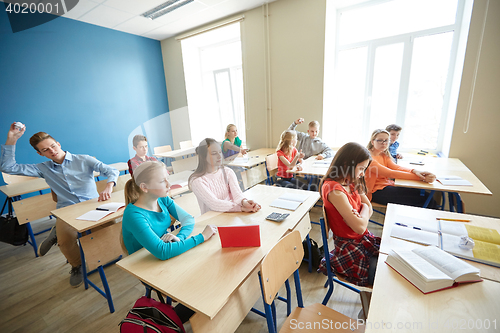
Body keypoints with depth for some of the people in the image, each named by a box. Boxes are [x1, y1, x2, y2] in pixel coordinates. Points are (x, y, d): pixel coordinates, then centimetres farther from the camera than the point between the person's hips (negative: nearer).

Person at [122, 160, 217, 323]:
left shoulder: (162, 199, -8)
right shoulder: (134, 215, -29)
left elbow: (188, 219, -5)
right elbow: (162, 252, -36)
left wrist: (180, 237, -26)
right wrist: (201, 237, -32)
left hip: (169, 257, 6)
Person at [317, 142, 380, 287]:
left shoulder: (351, 183, 4)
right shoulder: (334, 189, -25)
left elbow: (369, 210, 8)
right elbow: (360, 227, -25)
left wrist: (359, 217, -14)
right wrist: (364, 208, -5)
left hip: (364, 239, 9)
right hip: (349, 246, -9)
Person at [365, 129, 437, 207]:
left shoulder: (384, 155, 13)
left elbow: (395, 167, -3)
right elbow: (389, 173, -22)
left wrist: (414, 171, -24)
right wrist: (420, 178, -25)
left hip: (388, 184, 8)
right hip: (376, 192, -8)